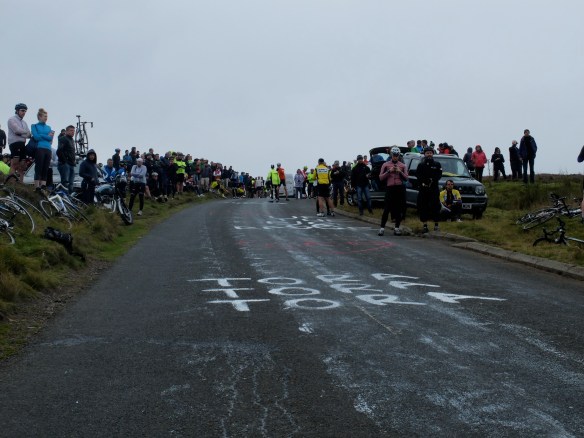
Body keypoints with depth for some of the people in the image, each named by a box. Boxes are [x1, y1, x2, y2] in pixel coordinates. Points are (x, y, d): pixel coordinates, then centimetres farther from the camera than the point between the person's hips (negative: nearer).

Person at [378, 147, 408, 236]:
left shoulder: (402, 166, 13)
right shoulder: (386, 165, 9)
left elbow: (406, 178, 8)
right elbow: (381, 178, 3)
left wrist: (400, 172, -8)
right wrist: (389, 171, -8)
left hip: (400, 188, 2)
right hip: (390, 188, -2)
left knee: (399, 209, 3)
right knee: (387, 209, -6)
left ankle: (397, 228, 10)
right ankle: (382, 228, -4)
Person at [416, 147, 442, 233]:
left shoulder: (437, 164, 8)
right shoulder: (421, 165, 12)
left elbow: (439, 175, 0)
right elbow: (418, 175, 4)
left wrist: (432, 180, -17)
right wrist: (423, 182, -14)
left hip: (434, 189, -1)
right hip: (423, 189, 1)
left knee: (435, 207, -2)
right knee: (423, 207, -1)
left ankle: (436, 225, 8)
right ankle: (425, 226, 5)